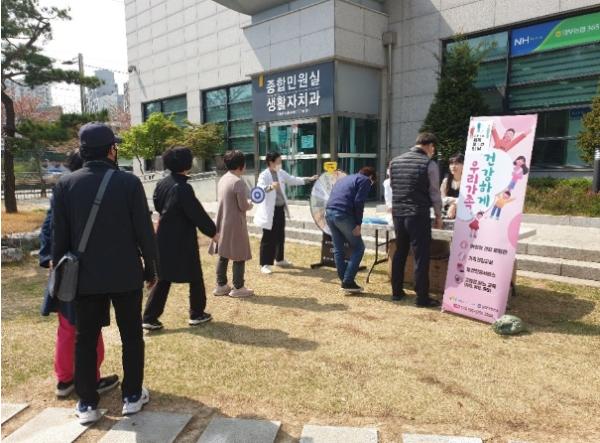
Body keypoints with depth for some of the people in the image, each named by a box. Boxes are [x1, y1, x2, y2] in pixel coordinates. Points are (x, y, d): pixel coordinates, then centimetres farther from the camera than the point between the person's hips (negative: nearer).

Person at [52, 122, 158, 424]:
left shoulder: (66, 184, -3)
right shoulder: (129, 182, -10)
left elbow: (59, 235, 1)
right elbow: (144, 231, -8)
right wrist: (150, 268, 4)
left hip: (85, 277, 2)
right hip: (126, 275, -2)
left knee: (85, 339, 13)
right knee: (131, 336, 13)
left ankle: (87, 404, 21)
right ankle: (132, 396, 23)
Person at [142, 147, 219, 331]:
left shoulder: (162, 183, 3)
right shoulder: (183, 188, -20)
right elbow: (197, 213, -17)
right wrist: (212, 231, -5)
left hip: (164, 239, 7)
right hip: (183, 240, -7)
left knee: (163, 279, 13)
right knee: (195, 277, 11)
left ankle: (150, 318, 11)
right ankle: (197, 314, 22)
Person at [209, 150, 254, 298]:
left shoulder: (222, 179, 8)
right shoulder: (238, 182, -18)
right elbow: (243, 206, -18)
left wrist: (246, 202, 15)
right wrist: (251, 203, 4)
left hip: (222, 222, 9)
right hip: (235, 223, -8)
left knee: (223, 255, 15)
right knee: (239, 256, 3)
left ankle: (221, 285, 23)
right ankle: (238, 288, 10)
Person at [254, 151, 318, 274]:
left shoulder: (281, 173, 8)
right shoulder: (264, 175, -15)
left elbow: (293, 180, 19)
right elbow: (259, 188, -31)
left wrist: (309, 179, 17)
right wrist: (270, 187, -50)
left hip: (280, 209, 7)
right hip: (269, 211, -7)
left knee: (280, 236, 17)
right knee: (268, 238, -2)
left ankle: (279, 259, 34)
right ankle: (265, 264, 6)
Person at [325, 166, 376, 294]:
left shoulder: (344, 179, 31)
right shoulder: (365, 180, 8)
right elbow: (358, 202, -8)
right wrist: (358, 224, -8)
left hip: (329, 213, 7)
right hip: (343, 215, -7)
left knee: (338, 249, 14)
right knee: (358, 248, 6)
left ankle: (344, 281, 18)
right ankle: (348, 282, 1)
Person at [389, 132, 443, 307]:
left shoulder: (395, 161, 8)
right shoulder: (429, 164, -7)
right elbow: (434, 193, -3)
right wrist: (438, 216, 9)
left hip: (397, 213, 6)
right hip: (418, 214, -5)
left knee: (400, 253, 16)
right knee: (421, 256, 1)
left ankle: (396, 292, 24)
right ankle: (422, 298, 6)